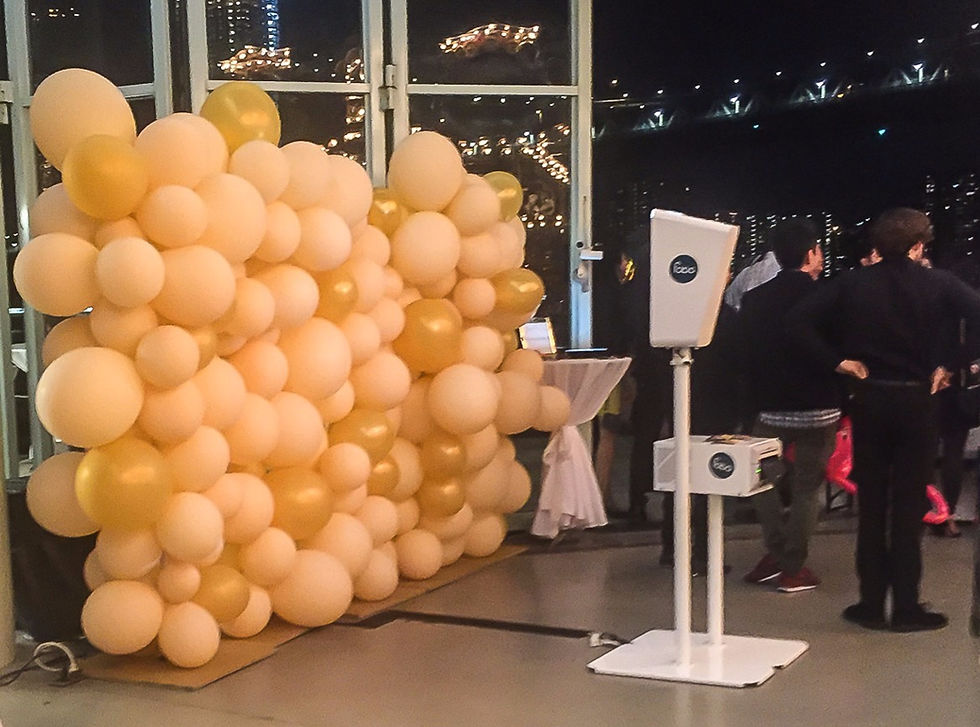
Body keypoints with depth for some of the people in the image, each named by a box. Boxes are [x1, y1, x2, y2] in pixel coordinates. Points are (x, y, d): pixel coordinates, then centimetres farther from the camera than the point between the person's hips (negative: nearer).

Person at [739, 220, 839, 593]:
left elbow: (746, 356, 5)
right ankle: (793, 569, 9)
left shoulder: (753, 299, 0)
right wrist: (844, 405, 7)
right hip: (819, 409, -2)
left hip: (770, 408, 2)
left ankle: (777, 554, 15)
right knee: (806, 488, 6)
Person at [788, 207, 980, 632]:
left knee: (871, 503, 10)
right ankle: (906, 608, 10)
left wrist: (837, 360, -5)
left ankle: (871, 604, 14)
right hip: (917, 401, -1)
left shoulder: (852, 284, -1)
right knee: (909, 505, 5)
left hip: (869, 400, 1)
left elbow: (797, 322, -10)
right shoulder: (937, 284, -4)